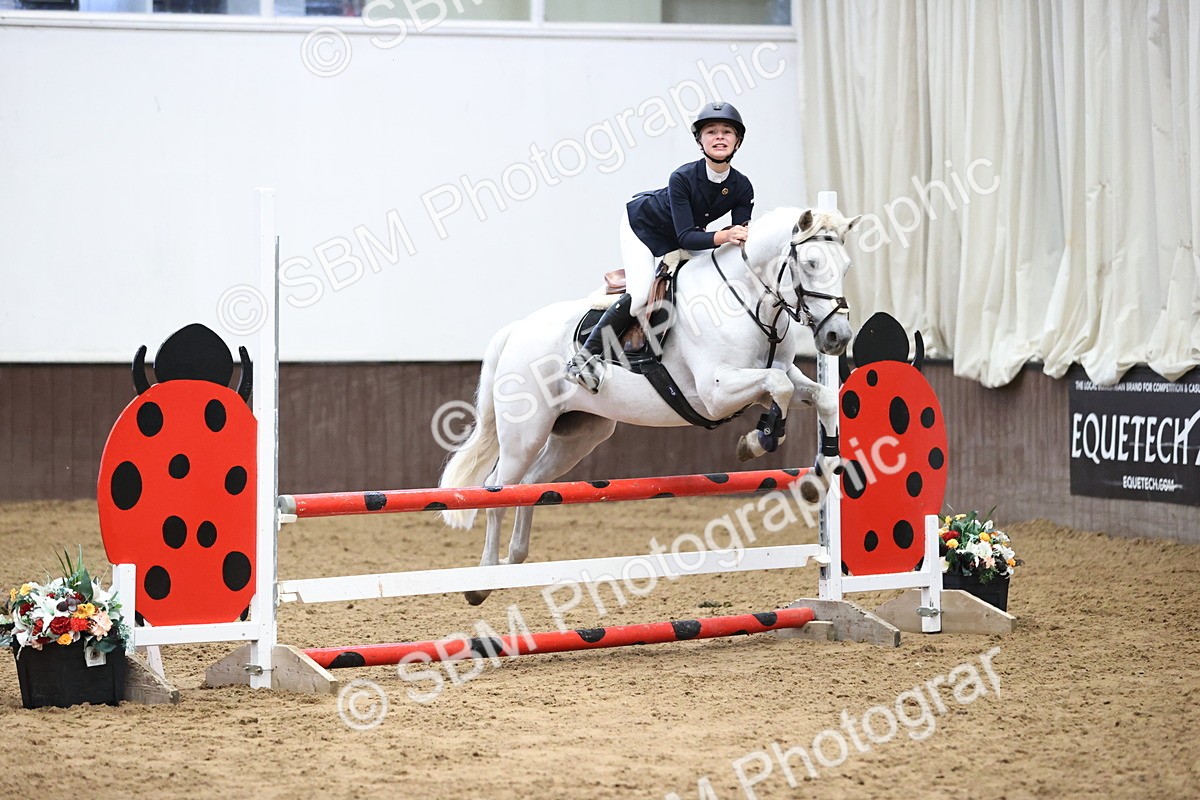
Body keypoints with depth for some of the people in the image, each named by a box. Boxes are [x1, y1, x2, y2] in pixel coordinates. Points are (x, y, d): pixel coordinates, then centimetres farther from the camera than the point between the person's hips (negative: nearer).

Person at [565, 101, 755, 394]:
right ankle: (585, 356, -17)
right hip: (642, 224, -7)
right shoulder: (683, 177, -34)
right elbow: (686, 237, -37)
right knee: (640, 296, -23)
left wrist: (743, 239, -42)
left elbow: (740, 240, -18)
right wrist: (721, 237, -55)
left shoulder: (742, 188, -20)